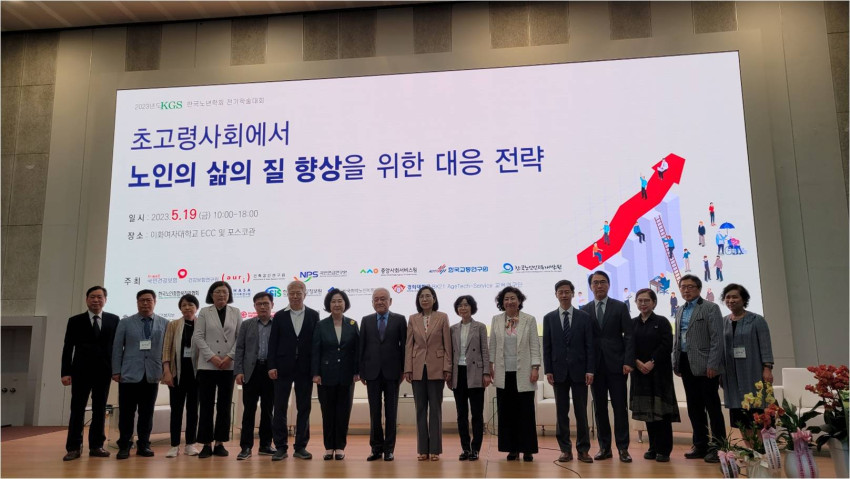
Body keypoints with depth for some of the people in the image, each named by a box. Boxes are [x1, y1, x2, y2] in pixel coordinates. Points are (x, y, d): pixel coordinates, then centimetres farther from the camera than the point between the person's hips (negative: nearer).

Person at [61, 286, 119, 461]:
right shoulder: (75, 321, 4)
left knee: (100, 409, 6)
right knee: (77, 409, 2)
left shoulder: (113, 320, 5)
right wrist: (66, 372, -6)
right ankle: (73, 447, 7)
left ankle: (96, 445, 13)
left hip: (104, 371, 1)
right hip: (81, 371, -1)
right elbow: (68, 348, 2)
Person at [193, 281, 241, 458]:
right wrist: (212, 356, -11)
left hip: (229, 366, 1)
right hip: (207, 365, -1)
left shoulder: (235, 313, 8)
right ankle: (206, 444, 8)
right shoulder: (204, 312, 5)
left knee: (225, 405, 5)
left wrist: (230, 356, -9)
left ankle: (220, 443, 12)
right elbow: (198, 337, -1)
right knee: (206, 405, 1)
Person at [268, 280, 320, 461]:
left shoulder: (313, 315, 4)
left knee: (304, 408, 6)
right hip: (283, 368, 0)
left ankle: (301, 446, 15)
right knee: (280, 408, 2)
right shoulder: (279, 316, 5)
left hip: (305, 369, 0)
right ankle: (281, 447, 10)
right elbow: (272, 342, 3)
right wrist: (272, 366, -6)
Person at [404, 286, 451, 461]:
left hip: (436, 368, -2)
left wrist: (447, 368, -6)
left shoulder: (442, 317, 1)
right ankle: (422, 449, 13)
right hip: (418, 369, 2)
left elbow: (447, 345, -1)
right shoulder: (413, 319, 7)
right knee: (420, 409, 6)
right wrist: (407, 369, 0)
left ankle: (435, 449, 9)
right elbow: (409, 345, 5)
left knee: (435, 408, 3)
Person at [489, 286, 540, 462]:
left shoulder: (529, 320, 0)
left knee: (525, 412, 2)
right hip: (503, 373, 2)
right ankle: (512, 448, 15)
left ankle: (527, 449, 12)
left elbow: (535, 345, -2)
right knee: (506, 412, 5)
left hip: (523, 373, -2)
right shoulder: (496, 320, 6)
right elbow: (492, 345, 9)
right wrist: (490, 365, 6)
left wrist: (535, 368, -8)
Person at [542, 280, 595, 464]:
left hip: (579, 371, -1)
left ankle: (583, 449, 11)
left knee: (581, 412, 3)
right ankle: (565, 449, 12)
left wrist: (590, 370, -6)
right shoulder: (549, 318, 6)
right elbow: (546, 347, 4)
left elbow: (589, 345, 1)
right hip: (559, 371, 1)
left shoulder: (584, 317, 4)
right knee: (561, 412, 5)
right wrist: (548, 370, -3)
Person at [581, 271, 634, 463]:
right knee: (600, 407, 7)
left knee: (620, 407, 0)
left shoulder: (620, 307, 3)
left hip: (616, 364, -2)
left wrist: (628, 361, -9)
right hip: (595, 366, 2)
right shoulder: (585, 310, 7)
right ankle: (604, 447, 15)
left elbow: (628, 336, 0)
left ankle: (623, 448, 7)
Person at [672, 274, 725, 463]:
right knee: (694, 408, 10)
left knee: (712, 407, 0)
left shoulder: (710, 308, -3)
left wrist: (712, 365, -17)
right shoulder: (680, 311, 16)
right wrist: (676, 363, 11)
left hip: (704, 366, -6)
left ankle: (718, 447, 8)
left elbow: (717, 339, -10)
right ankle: (700, 445, 18)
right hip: (687, 365, 6)